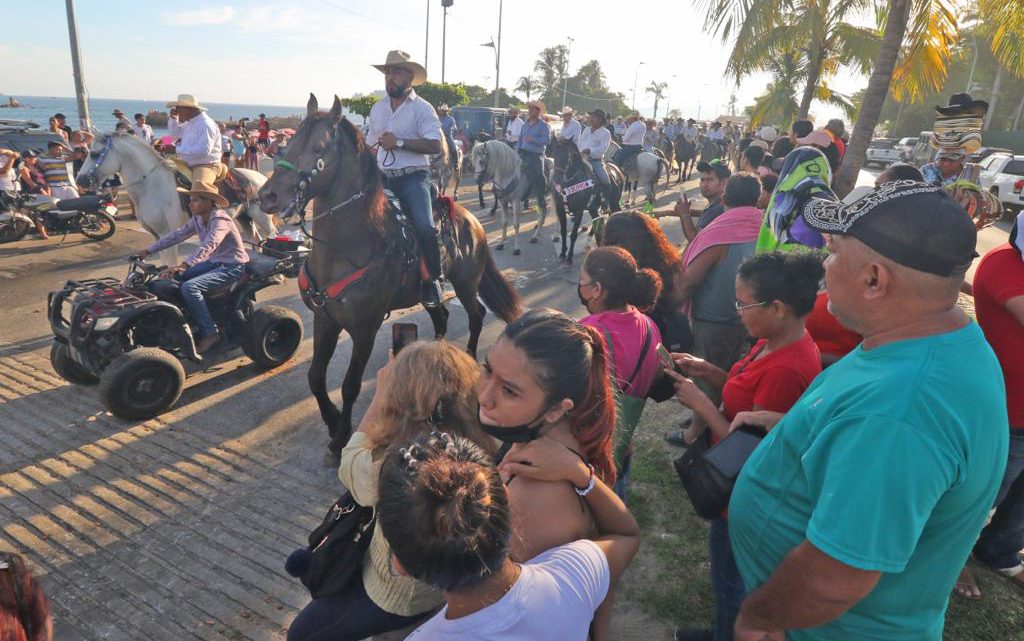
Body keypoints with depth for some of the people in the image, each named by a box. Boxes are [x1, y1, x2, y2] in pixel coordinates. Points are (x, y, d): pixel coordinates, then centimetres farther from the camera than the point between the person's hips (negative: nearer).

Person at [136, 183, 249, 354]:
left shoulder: (220, 220, -23)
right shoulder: (198, 219, 5)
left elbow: (207, 246, -37)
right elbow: (177, 235, 9)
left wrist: (183, 265, -48)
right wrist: (148, 250, 3)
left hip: (232, 266, -9)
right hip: (214, 262, 9)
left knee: (189, 287, -25)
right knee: (175, 278, 1)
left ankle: (210, 333, -15)